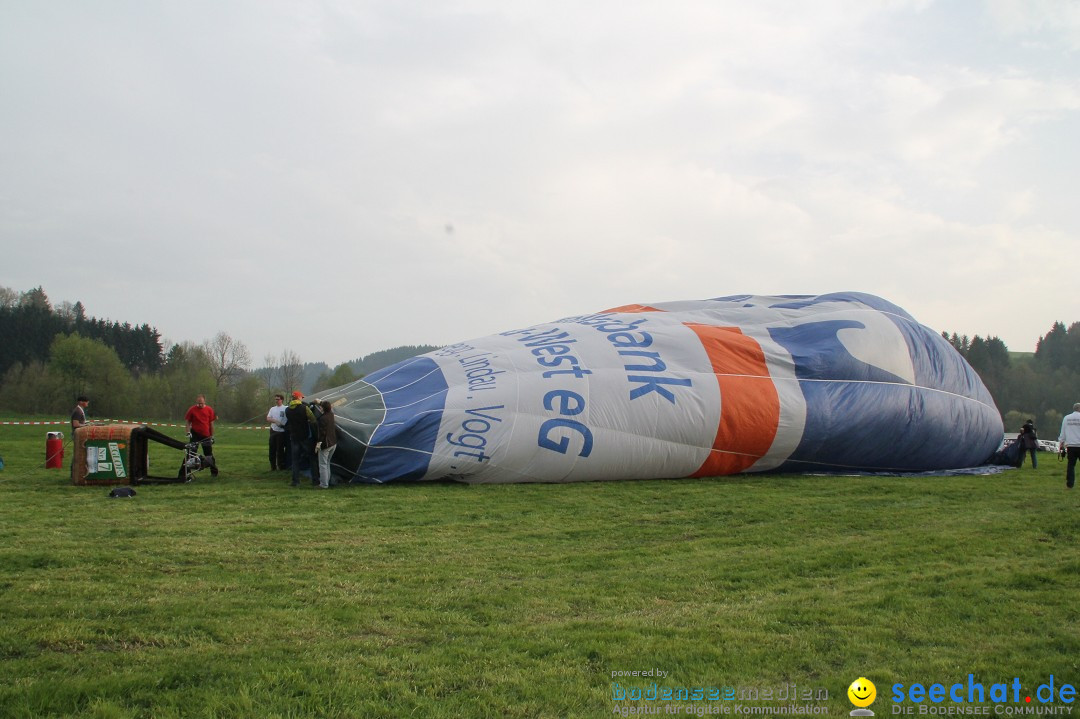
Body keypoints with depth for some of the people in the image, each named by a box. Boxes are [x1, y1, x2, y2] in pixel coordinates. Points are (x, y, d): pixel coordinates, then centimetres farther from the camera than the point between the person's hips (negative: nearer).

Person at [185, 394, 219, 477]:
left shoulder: (209, 410, -2)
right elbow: (188, 422, 3)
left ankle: (214, 472, 17)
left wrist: (212, 436, 6)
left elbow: (211, 423, 5)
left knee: (209, 455, 7)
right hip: (195, 435, -1)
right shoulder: (192, 409, -5)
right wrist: (188, 432, -10)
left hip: (206, 436, 1)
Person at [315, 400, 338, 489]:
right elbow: (330, 408, 29)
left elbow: (322, 432, -23)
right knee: (327, 463, 20)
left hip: (325, 444, -8)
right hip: (333, 443, 8)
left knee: (323, 464, -1)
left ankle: (324, 484, -1)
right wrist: (320, 402, 42)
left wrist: (318, 443, -20)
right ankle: (327, 482, 25)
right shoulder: (331, 414, 5)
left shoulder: (322, 418, -19)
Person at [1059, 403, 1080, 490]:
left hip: (1070, 445, 3)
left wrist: (1061, 443, 17)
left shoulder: (1066, 418, 6)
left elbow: (1062, 432, 10)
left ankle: (1069, 484, 2)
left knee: (1071, 465, 6)